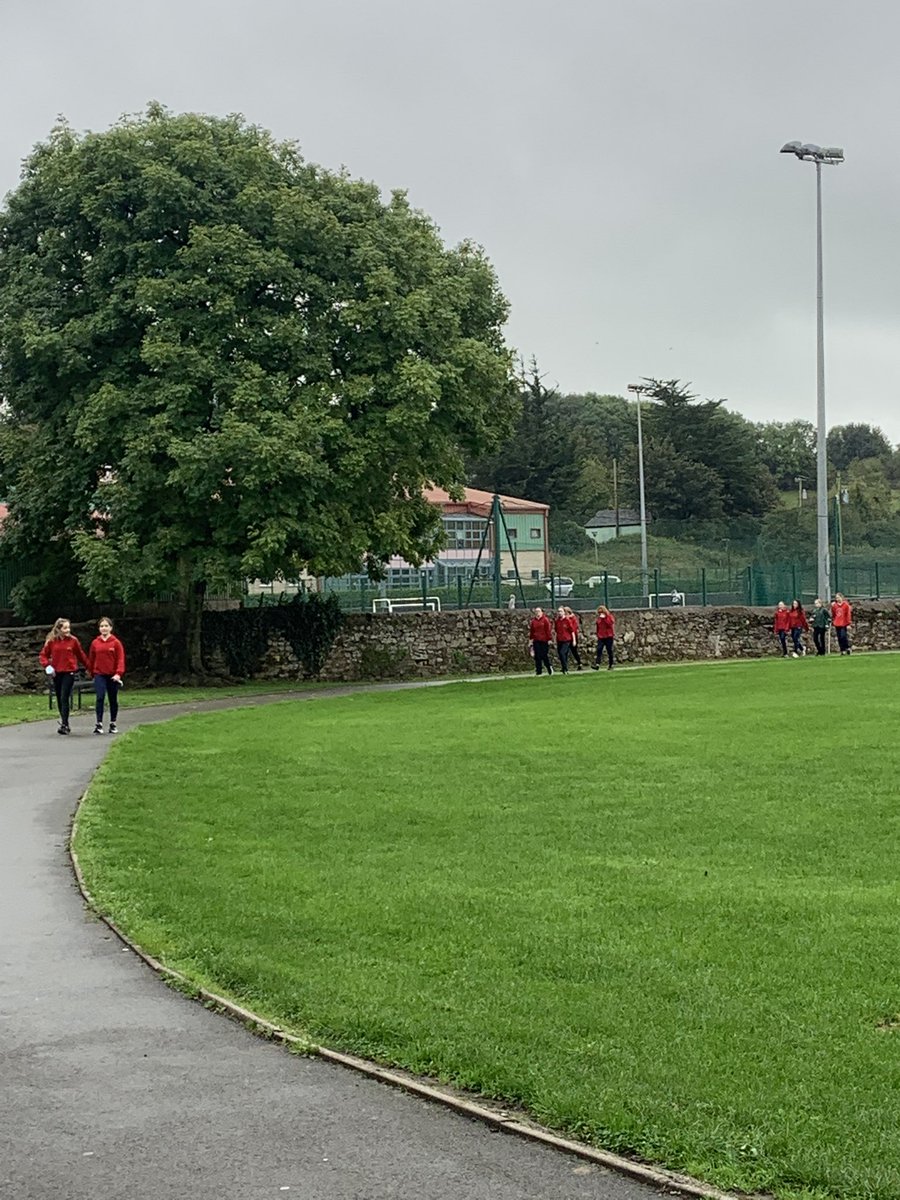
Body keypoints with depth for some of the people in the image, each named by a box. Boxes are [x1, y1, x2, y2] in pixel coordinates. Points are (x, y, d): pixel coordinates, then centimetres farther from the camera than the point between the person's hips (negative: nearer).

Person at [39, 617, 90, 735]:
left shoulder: (73, 640, -2)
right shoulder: (51, 641, 1)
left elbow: (81, 655, 8)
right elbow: (44, 655, 8)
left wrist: (88, 667, 15)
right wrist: (47, 665, -9)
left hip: (69, 672, -3)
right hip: (56, 673, 3)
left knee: (65, 698, -12)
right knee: (59, 699, 10)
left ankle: (64, 724, -14)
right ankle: (64, 720, 22)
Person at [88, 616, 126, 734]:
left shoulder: (116, 642, -3)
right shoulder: (95, 643, 3)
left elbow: (120, 659, -7)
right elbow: (91, 659, 10)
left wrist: (118, 673, -18)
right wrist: (92, 673, 8)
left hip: (112, 676, 0)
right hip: (99, 675, 0)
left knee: (113, 700, 9)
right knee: (100, 698, -13)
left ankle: (113, 723, 21)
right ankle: (99, 723, -12)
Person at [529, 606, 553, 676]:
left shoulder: (545, 620, -3)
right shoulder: (533, 621, 10)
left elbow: (548, 630, -5)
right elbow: (531, 631, 14)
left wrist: (549, 639, -8)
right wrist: (531, 639, 10)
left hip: (544, 641, -4)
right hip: (536, 641, 4)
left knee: (545, 656, -3)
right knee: (537, 657, 1)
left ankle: (549, 669, 17)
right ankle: (538, 671, 5)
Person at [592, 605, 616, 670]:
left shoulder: (609, 617, 0)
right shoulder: (599, 618, 12)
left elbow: (611, 624, -17)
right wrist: (597, 636, 19)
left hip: (608, 636, -4)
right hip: (601, 637, 4)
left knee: (609, 651, 3)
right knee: (599, 650, -12)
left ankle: (610, 665, 13)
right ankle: (597, 665, -21)